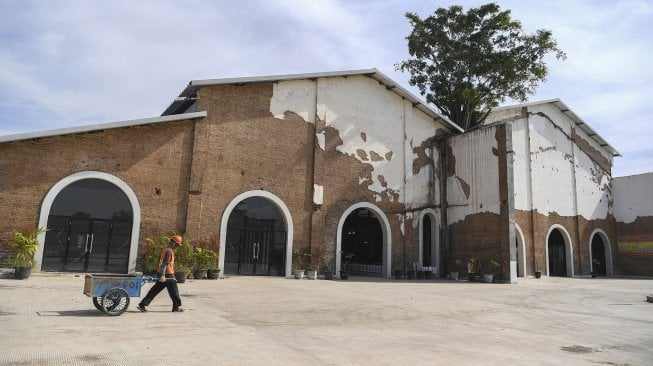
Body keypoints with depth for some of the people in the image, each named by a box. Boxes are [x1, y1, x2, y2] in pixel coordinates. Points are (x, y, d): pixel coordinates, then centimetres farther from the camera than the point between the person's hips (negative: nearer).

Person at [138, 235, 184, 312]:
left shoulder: (165, 249, 14)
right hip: (168, 274, -9)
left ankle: (142, 305, 9)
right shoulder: (169, 251, -16)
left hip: (162, 274, 9)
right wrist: (163, 275, -28)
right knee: (174, 291, 5)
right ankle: (177, 306, 15)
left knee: (155, 290, 10)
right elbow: (165, 263, -24)